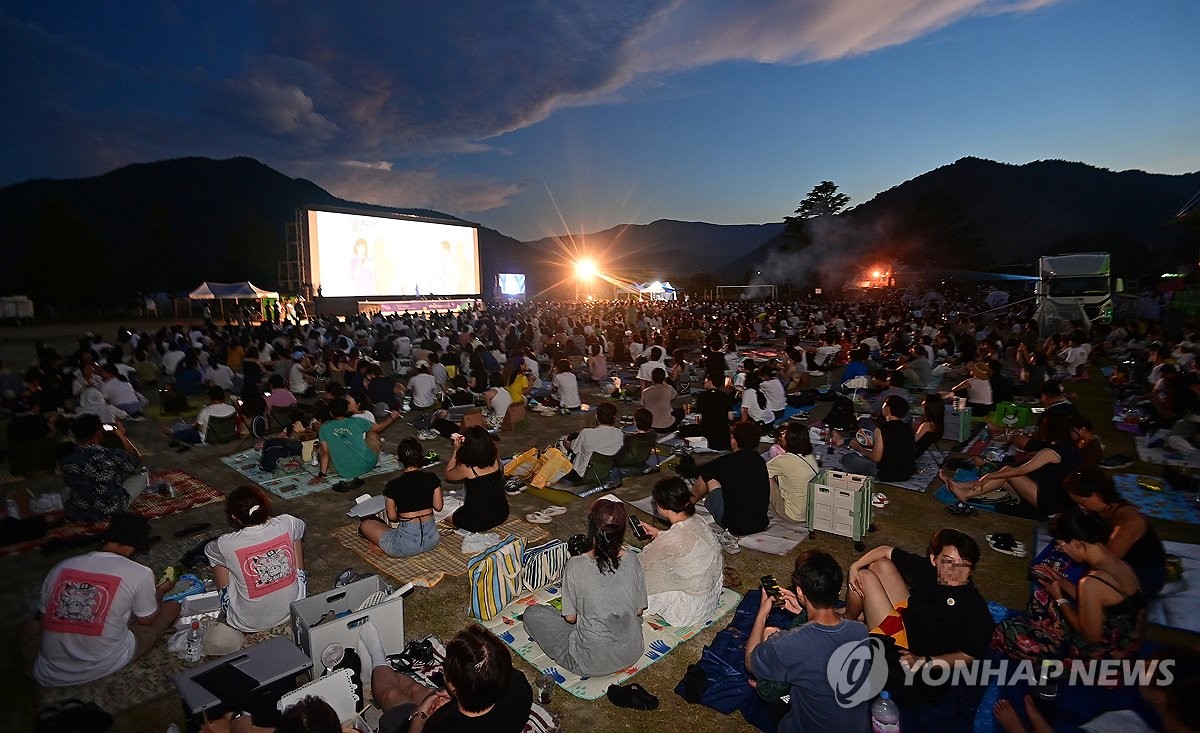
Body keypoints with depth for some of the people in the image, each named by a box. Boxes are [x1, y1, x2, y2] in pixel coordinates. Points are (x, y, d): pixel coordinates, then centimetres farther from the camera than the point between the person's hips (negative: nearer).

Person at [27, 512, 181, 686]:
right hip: (102, 670, -4)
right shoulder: (139, 573, -11)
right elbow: (147, 620, 5)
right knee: (172, 607, 11)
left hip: (48, 676, 5)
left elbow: (42, 620, 10)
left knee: (31, 627, 34)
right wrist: (160, 590, 24)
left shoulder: (61, 566, 0)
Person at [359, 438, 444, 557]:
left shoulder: (392, 485, -11)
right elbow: (438, 507, 5)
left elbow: (392, 517, 0)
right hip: (432, 539, 3)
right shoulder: (432, 479, -5)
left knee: (365, 525, 17)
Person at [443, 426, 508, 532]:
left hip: (477, 522, -5)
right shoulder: (496, 459, -13)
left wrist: (456, 450, -6)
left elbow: (448, 474, -1)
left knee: (447, 515, 25)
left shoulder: (466, 469, -24)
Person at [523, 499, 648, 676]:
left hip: (592, 664, -4)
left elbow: (570, 618, -9)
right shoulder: (633, 560, -13)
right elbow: (639, 610, -1)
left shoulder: (575, 566, -22)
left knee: (532, 613, 9)